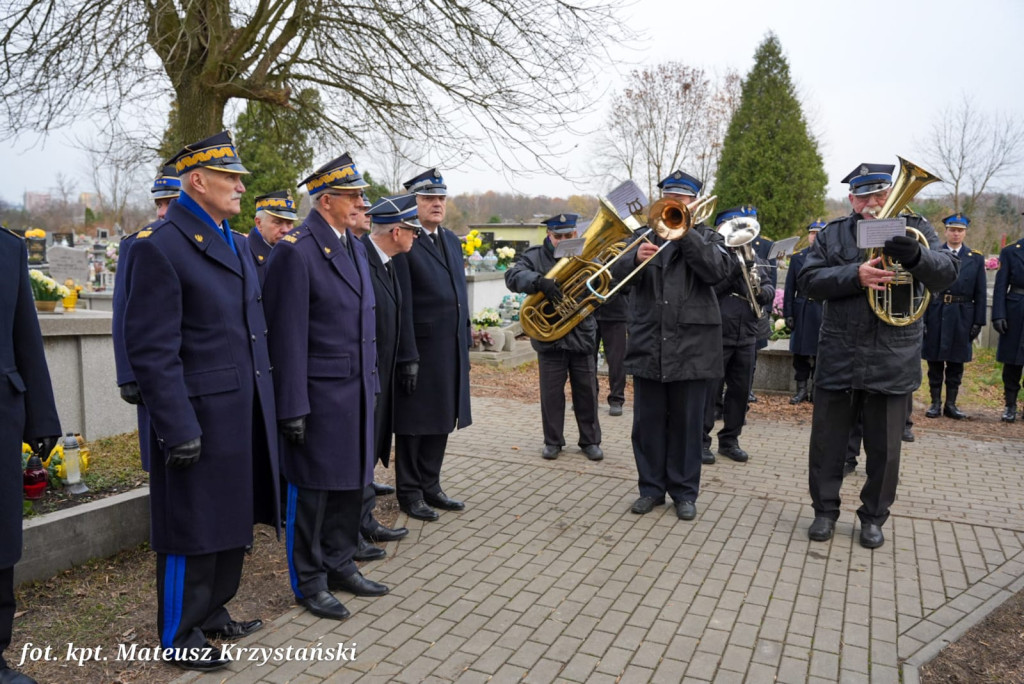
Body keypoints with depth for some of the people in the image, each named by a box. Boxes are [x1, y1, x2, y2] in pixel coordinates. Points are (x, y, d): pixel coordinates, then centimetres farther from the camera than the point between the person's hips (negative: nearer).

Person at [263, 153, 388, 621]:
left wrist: (372, 382, 15)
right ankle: (309, 582, 24)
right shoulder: (295, 252, -14)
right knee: (311, 491, 7)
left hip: (357, 392, 8)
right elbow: (288, 336, -16)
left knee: (350, 484, 17)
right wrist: (293, 408, -16)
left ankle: (340, 565, 34)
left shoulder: (354, 245, 12)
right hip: (319, 395, -8)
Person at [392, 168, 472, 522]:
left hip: (451, 349, 7)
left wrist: (465, 343, 14)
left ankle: (430, 486, 30)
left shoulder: (451, 240, 13)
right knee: (413, 425, 6)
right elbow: (402, 305, -16)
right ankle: (410, 493, 21)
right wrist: (407, 356, -18)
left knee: (441, 422, 15)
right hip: (420, 350, -7)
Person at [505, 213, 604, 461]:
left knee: (587, 391, 9)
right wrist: (539, 281, -34)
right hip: (549, 337, -1)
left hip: (582, 336, 1)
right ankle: (553, 441, 22)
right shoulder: (535, 257, 0)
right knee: (551, 393, 7)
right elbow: (513, 277, -17)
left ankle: (590, 440, 23)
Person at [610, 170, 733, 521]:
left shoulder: (706, 238, 7)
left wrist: (684, 232, -16)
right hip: (647, 345, 2)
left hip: (691, 346, -2)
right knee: (647, 421, 7)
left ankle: (684, 491, 18)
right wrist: (635, 259, -21)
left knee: (686, 423, 5)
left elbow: (718, 270, -13)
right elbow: (617, 274, 0)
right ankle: (651, 487, 22)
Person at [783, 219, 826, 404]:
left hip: (823, 312, -2)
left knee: (820, 353, 3)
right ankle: (801, 389, 15)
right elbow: (789, 288, 7)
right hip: (801, 311, 2)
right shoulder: (797, 258, 10)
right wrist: (788, 313, 0)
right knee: (800, 352, 5)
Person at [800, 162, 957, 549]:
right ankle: (825, 510, 25)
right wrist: (855, 274, -23)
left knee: (884, 447, 9)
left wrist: (916, 257, -33)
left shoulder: (915, 229, 3)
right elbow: (808, 281, -7)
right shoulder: (832, 234, 5)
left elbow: (947, 272, -11)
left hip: (893, 360, 0)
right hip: (838, 357, 1)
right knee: (827, 440, 9)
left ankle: (874, 516, 26)